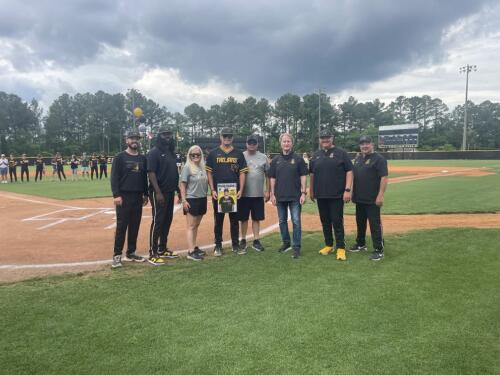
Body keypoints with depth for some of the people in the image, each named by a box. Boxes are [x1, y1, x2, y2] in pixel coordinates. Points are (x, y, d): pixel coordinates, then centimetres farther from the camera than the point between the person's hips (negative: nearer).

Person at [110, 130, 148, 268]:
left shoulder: (142, 158, 12)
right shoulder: (120, 157, -3)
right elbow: (114, 177, -8)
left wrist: (145, 194, 13)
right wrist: (116, 195, -16)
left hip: (138, 197, 5)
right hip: (124, 197, -5)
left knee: (135, 227, 10)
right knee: (121, 227, -3)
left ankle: (131, 253, 20)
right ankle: (117, 255, 4)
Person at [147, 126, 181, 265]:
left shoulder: (171, 152, 15)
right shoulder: (154, 152, -9)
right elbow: (151, 173, -16)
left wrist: (178, 190, 16)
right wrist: (158, 192, -22)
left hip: (170, 192, 8)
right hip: (159, 193, -8)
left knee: (167, 221, 12)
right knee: (157, 222, -6)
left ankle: (162, 249, 23)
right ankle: (153, 254, 0)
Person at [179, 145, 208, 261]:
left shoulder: (202, 167, 10)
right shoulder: (187, 167, -8)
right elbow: (183, 185, -10)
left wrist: (205, 197, 15)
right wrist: (184, 200, -16)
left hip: (202, 199, 6)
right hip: (191, 200, -6)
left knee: (196, 225, 14)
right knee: (191, 226, -3)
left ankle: (194, 247, 24)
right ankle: (191, 252, -1)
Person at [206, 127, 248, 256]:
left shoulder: (238, 154, 7)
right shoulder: (213, 153, 4)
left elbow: (242, 173, 5)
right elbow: (209, 173, 2)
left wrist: (240, 190, -5)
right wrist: (212, 190, -7)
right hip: (218, 192, -1)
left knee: (234, 219, 7)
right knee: (218, 219, 6)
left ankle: (235, 245, 17)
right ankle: (218, 245, 15)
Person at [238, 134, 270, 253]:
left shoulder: (263, 157, 5)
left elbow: (268, 175, 7)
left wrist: (267, 191, 2)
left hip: (258, 194, 1)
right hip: (244, 194, -1)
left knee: (257, 218, 7)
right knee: (243, 218, 7)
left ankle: (256, 241, 15)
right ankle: (243, 240, 20)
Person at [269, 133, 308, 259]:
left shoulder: (298, 159, 0)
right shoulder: (275, 160, 8)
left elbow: (303, 176, -2)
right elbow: (272, 178, 8)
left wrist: (303, 193, -8)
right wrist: (272, 194, 3)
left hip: (295, 196, -3)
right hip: (280, 196, 3)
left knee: (296, 221, -3)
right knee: (282, 221, 13)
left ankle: (296, 247, 3)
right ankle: (286, 243, 28)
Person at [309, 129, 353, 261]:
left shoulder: (341, 153, -2)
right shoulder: (316, 155, 11)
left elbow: (349, 172, -6)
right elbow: (312, 174, 17)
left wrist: (347, 190, -13)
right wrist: (311, 191, 13)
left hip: (337, 195, -4)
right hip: (321, 195, 5)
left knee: (337, 222, -4)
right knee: (325, 221, 12)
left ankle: (341, 248, 4)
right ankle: (328, 245, 24)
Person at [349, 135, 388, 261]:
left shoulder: (379, 159, -10)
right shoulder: (358, 159, 13)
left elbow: (384, 178, -16)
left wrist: (380, 195, -21)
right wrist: (353, 193, 15)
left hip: (372, 199, -8)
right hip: (359, 199, 8)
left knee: (375, 224, -4)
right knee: (360, 222, 18)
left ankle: (379, 250, 3)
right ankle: (360, 244, 33)